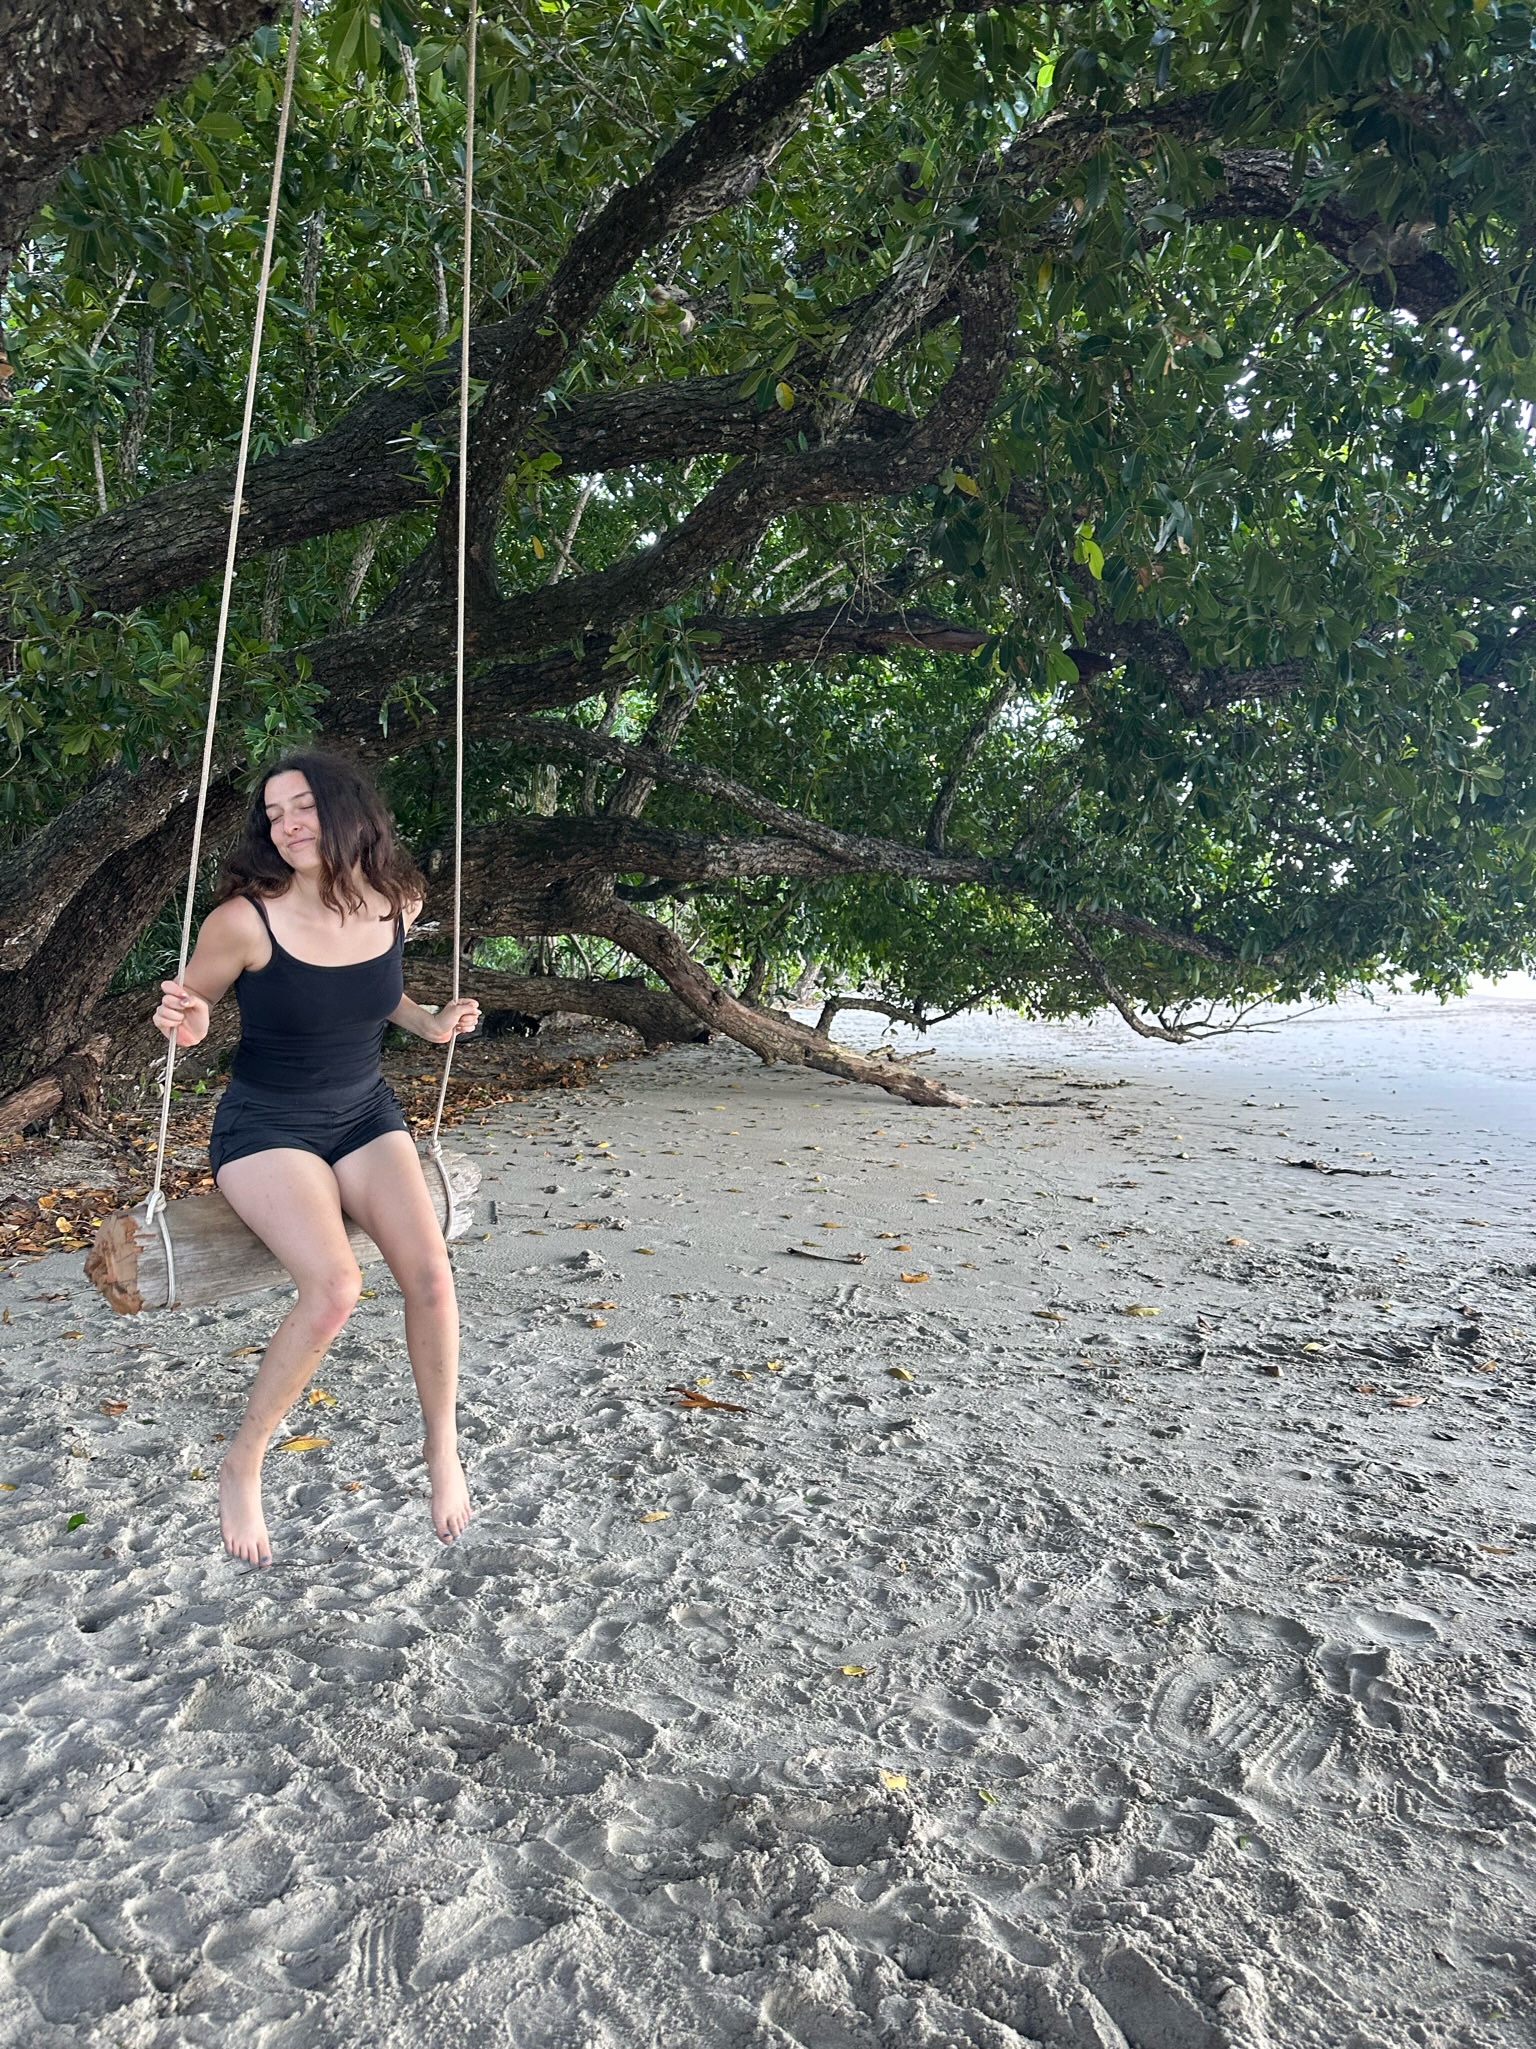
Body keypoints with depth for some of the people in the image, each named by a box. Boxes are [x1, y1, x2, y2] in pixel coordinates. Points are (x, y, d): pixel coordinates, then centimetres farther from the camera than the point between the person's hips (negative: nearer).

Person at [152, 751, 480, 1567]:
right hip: (266, 1126, -4)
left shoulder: (395, 904, -7)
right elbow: (188, 1003, -5)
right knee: (334, 1285, -27)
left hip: (365, 1115, 4)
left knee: (430, 1274, -17)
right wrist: (188, 1024, -27)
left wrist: (428, 1023, -1)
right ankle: (241, 1466, -3)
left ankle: (442, 1448, 8)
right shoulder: (245, 919, -21)